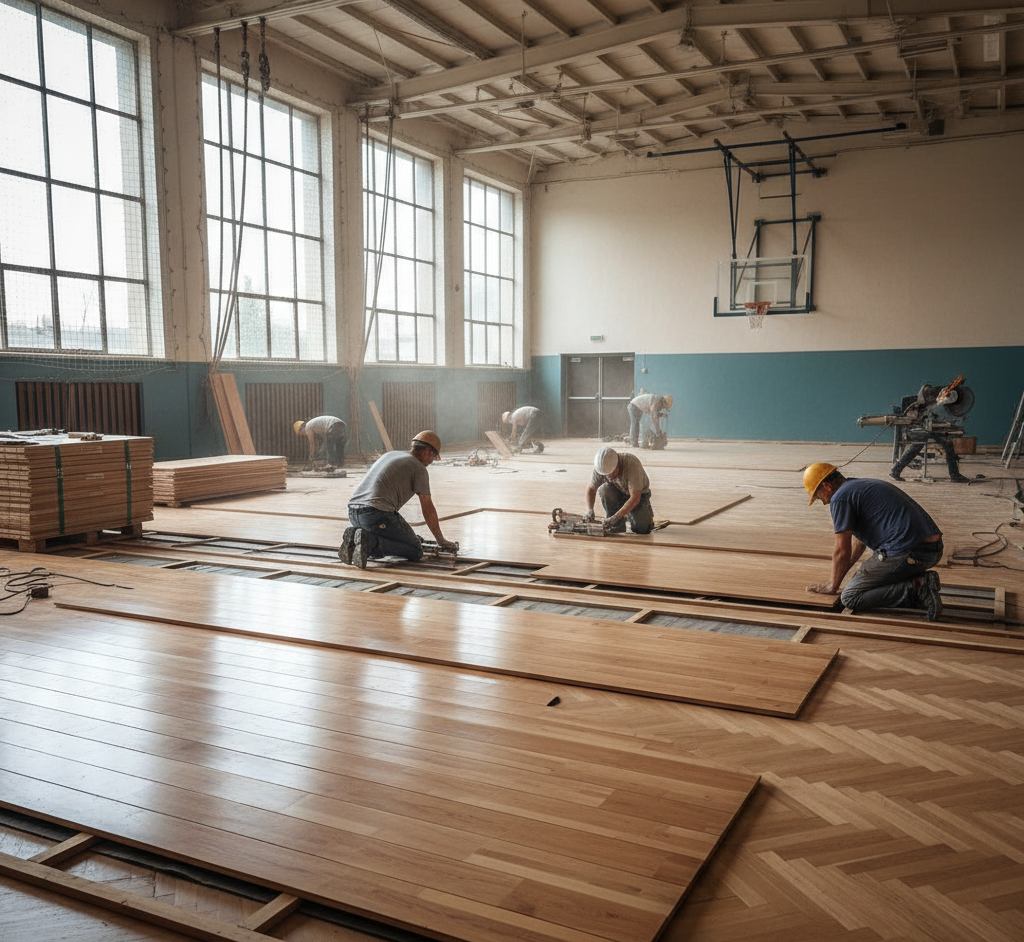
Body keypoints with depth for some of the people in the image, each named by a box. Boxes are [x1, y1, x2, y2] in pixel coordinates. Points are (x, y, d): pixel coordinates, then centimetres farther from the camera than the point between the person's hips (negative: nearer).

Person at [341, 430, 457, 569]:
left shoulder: (389, 455, 28)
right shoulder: (419, 468, 4)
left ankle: (354, 536, 1)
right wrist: (441, 540, 18)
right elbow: (427, 508, 5)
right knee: (416, 552, -2)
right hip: (377, 513, -8)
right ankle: (371, 541, -19)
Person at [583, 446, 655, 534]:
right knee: (604, 489, -29)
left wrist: (616, 517, -46)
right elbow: (591, 489, -11)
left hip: (639, 494, -3)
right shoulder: (602, 466, -23)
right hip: (618, 492, 3)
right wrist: (589, 510, -30)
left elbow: (635, 498, -39)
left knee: (641, 529, -17)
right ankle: (616, 526, -13)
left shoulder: (632, 464, -37)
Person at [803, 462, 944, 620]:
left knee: (850, 598, -2)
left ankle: (915, 589, -12)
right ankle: (922, 580, 8)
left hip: (906, 552, -10)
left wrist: (833, 585, 13)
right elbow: (859, 541, 34)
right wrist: (837, 576, 38)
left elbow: (842, 550, -3)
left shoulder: (840, 497, -3)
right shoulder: (864, 485, 27)